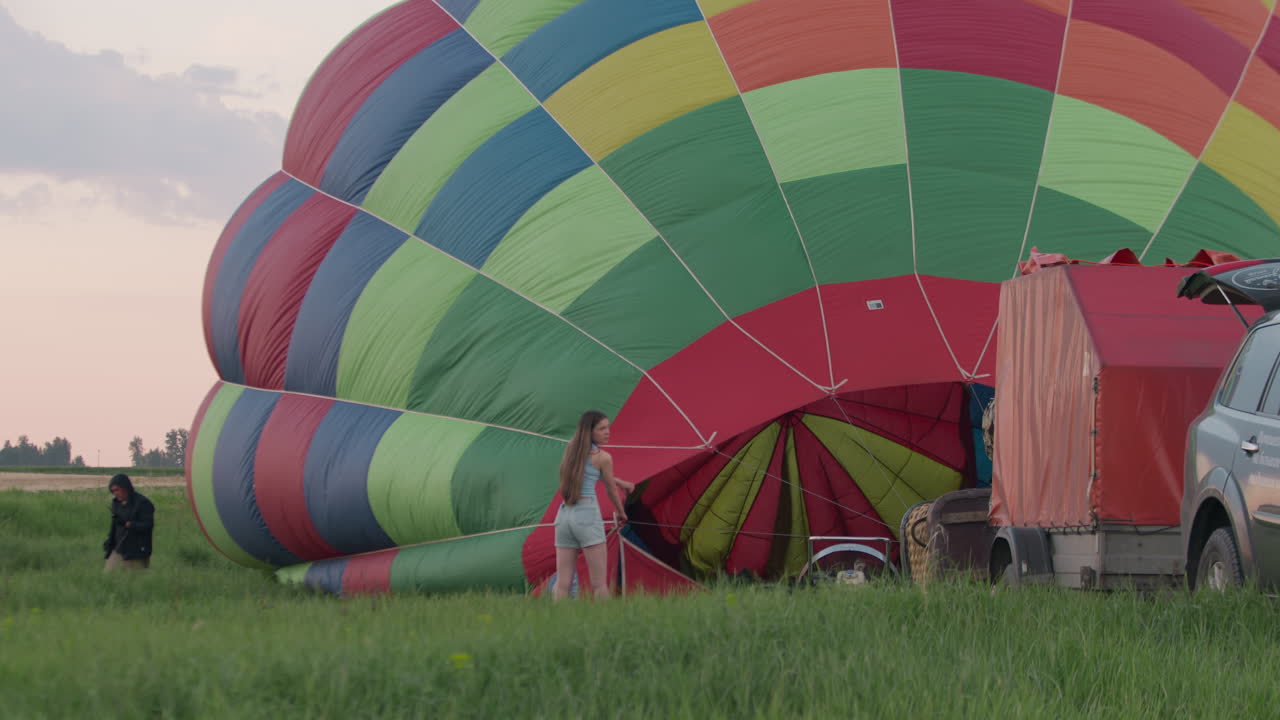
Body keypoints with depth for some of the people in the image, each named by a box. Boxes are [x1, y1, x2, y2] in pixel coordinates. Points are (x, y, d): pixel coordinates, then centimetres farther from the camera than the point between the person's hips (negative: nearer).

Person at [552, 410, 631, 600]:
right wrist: (621, 513, 27)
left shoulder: (571, 450, 14)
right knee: (599, 584, -6)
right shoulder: (603, 457, -4)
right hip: (587, 515, -6)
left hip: (564, 514, 6)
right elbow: (611, 490, 9)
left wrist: (620, 483, 38)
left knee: (562, 584, 0)